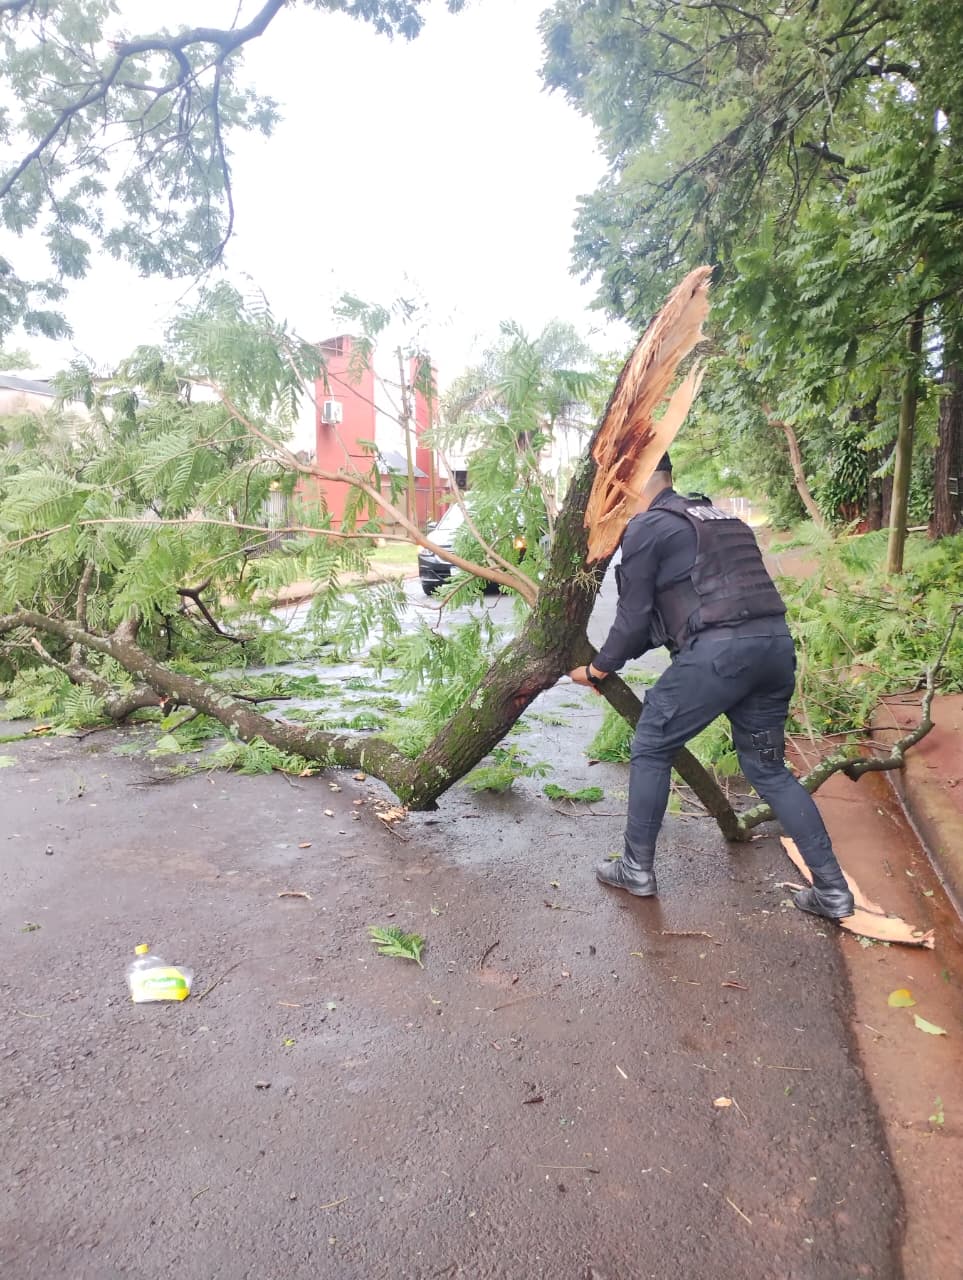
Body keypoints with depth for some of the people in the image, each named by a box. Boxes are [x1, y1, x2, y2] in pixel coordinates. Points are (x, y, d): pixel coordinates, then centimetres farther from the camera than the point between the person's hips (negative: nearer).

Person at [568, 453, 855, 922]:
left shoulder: (645, 529, 1)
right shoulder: (720, 518, 26)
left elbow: (633, 620, 2)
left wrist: (597, 669, 18)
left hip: (718, 650, -8)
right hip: (776, 642, 8)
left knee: (651, 749, 12)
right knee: (768, 768, 19)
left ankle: (637, 870, 22)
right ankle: (832, 890, 21)